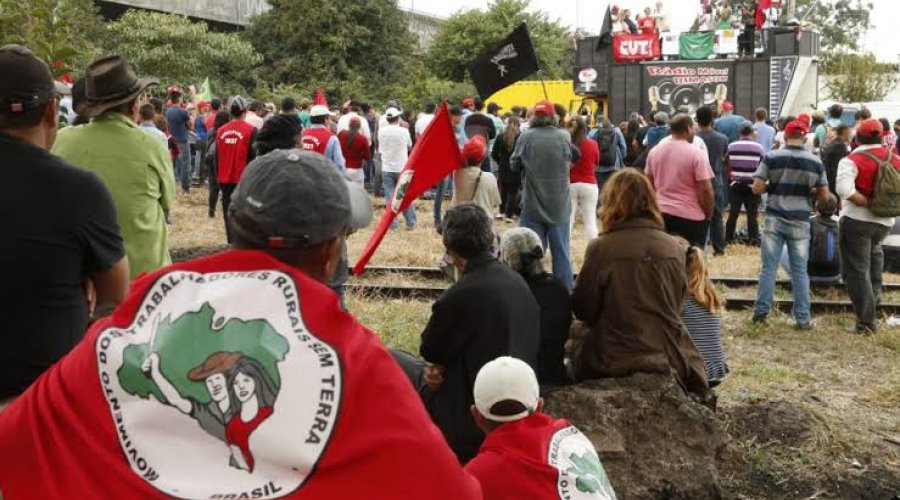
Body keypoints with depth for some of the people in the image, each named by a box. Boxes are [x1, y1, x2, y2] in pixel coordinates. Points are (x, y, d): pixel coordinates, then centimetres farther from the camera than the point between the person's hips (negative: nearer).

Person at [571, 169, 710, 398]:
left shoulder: (600, 249, -11)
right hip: (668, 358, 4)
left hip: (616, 360, -3)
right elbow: (677, 304, 11)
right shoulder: (674, 248, 0)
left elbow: (583, 310, -3)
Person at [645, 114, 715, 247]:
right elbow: (706, 190, -14)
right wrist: (708, 215, -1)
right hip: (691, 217, -5)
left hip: (661, 214, 5)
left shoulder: (654, 152, 6)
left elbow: (649, 185, 14)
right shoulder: (696, 154, -12)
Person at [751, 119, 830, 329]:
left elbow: (757, 188, -7)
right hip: (800, 221, 1)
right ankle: (803, 318, 9)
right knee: (800, 270, 7)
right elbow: (824, 195, 5)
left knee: (769, 267, 6)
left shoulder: (771, 157, -5)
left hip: (774, 219, -1)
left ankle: (761, 312, 8)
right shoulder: (815, 162, 0)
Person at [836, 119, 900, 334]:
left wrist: (867, 203, -18)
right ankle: (873, 294, 38)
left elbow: (844, 189, -28)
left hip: (856, 220, -5)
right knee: (874, 251, 36)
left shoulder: (852, 160, -12)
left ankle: (867, 321, 0)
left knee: (856, 271, 3)